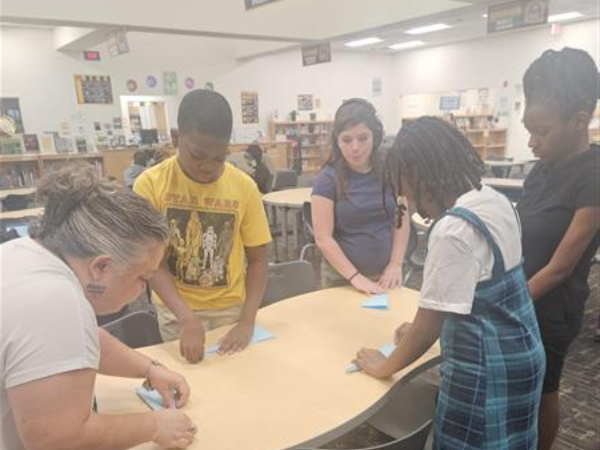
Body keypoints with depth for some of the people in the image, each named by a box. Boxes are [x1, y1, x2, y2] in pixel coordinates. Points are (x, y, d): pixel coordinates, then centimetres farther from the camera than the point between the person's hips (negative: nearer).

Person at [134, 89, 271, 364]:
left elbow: (257, 259, -4)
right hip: (177, 312, -1)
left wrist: (247, 321, -14)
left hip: (232, 308, 2)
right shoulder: (150, 184, -13)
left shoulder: (243, 186, -10)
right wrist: (188, 319, -25)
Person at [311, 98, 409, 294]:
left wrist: (396, 264, -7)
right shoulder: (328, 179, -11)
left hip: (384, 275, 3)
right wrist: (355, 277, -17)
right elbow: (323, 238, -13)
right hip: (341, 277, -3)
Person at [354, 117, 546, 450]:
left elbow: (429, 326, -22)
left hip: (486, 369, -8)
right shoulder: (496, 200, 0)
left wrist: (385, 367, -5)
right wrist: (422, 329, 14)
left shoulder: (453, 230, -28)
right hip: (521, 353, 8)